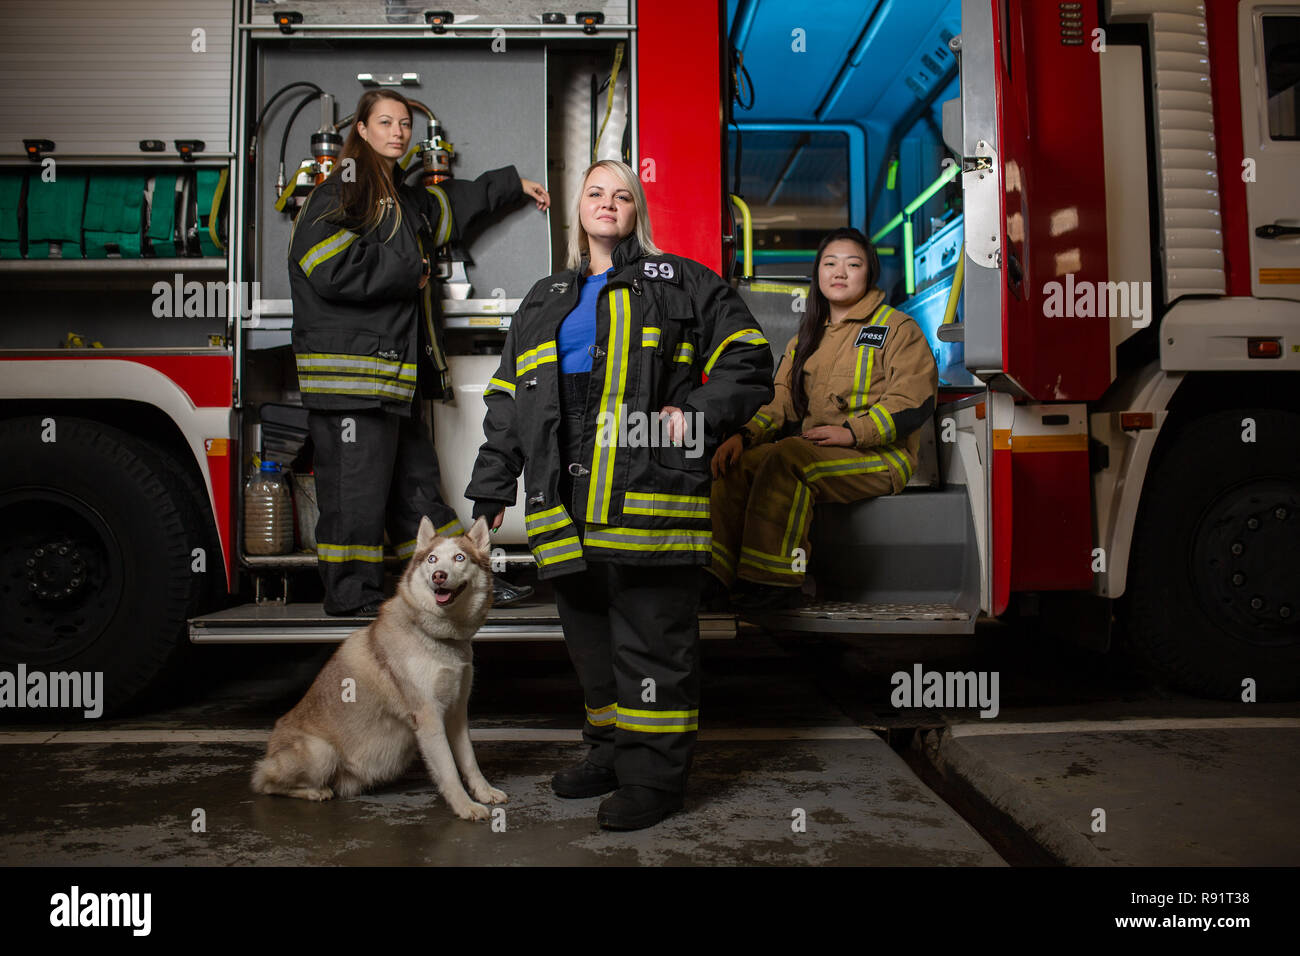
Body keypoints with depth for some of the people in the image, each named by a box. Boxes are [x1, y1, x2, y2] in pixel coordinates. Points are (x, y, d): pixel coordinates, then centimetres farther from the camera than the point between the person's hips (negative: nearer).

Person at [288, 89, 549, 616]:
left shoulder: (404, 199, 23)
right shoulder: (339, 193, -6)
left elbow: (453, 202, 43)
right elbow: (333, 269, -20)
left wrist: (512, 183, 49)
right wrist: (411, 272, -10)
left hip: (395, 383, 9)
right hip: (348, 381, -9)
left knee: (417, 489, 15)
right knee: (356, 500, -6)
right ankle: (354, 606, 3)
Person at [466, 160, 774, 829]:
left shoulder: (679, 283, 11)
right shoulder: (545, 301, 24)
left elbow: (746, 356, 7)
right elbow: (506, 398, 22)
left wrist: (700, 416, -8)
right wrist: (491, 487, 15)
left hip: (648, 490, -5)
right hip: (568, 498, 5)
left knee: (653, 634, -3)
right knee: (588, 631, 11)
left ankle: (653, 773, 6)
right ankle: (611, 749, 26)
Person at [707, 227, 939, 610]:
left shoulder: (897, 328, 3)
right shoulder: (806, 338, 23)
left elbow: (914, 401, -9)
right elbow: (782, 401, 15)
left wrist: (853, 431, -21)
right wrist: (746, 435, -6)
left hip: (879, 456, -6)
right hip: (811, 450, 6)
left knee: (785, 456, -32)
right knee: (738, 462, -18)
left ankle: (773, 579, -30)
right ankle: (716, 574, -22)